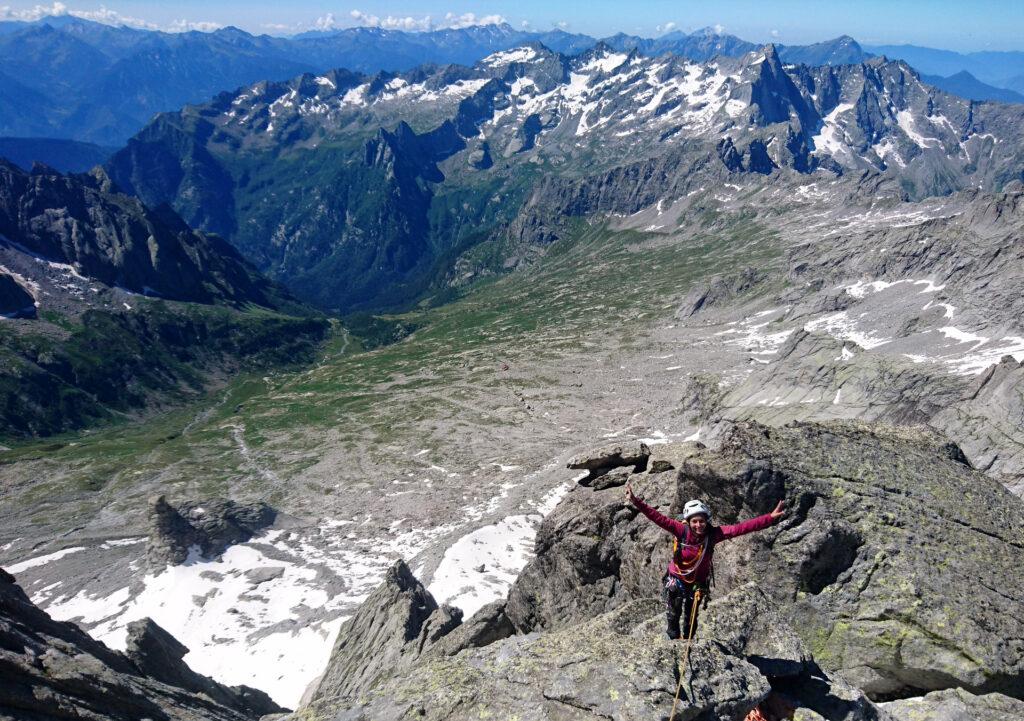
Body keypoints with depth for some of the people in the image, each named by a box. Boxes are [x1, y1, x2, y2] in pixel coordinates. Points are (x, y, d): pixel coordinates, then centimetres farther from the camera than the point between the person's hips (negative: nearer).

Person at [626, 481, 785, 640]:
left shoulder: (713, 533, -24)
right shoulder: (682, 530, -28)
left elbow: (741, 528, -29)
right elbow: (659, 518, -36)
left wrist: (770, 518, -36)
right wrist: (636, 502, -48)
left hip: (698, 581, 2)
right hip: (677, 578, -2)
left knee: (691, 619, 21)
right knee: (673, 615, 12)